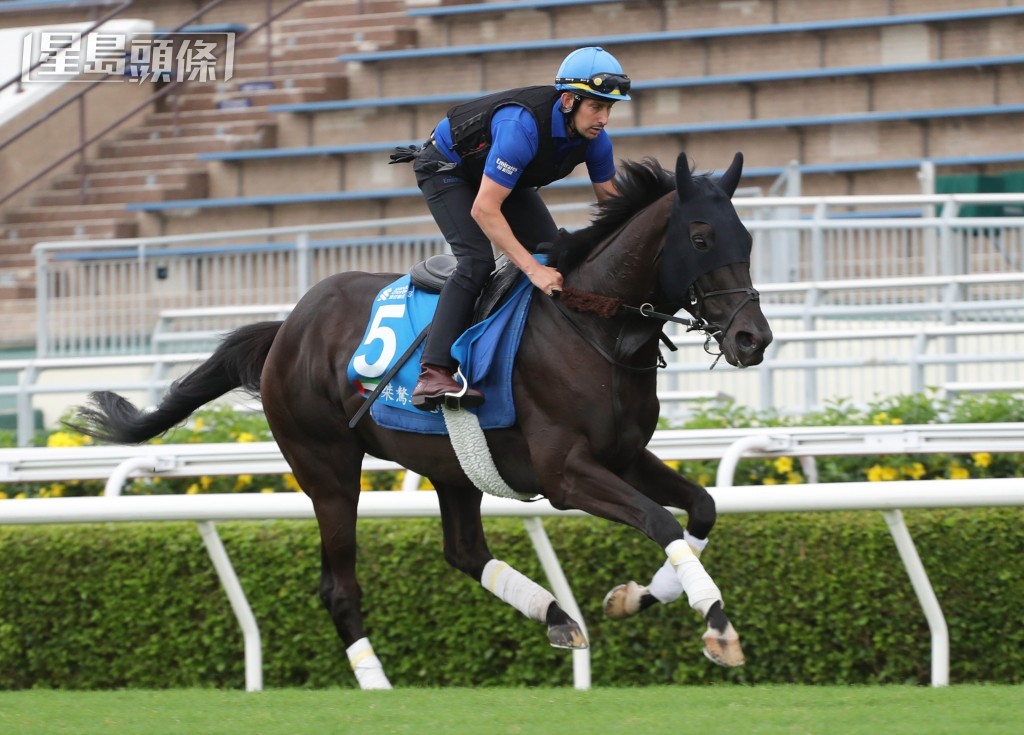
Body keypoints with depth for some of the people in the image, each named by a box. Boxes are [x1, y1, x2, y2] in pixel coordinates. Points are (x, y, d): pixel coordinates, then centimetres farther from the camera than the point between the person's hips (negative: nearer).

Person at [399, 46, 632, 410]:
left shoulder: (594, 137, -18)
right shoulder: (523, 126, -42)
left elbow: (612, 201, -3)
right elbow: (484, 209, -42)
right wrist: (533, 270, -45)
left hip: (502, 174, 8)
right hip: (446, 169, -8)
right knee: (477, 261, -26)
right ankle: (432, 374, -35)